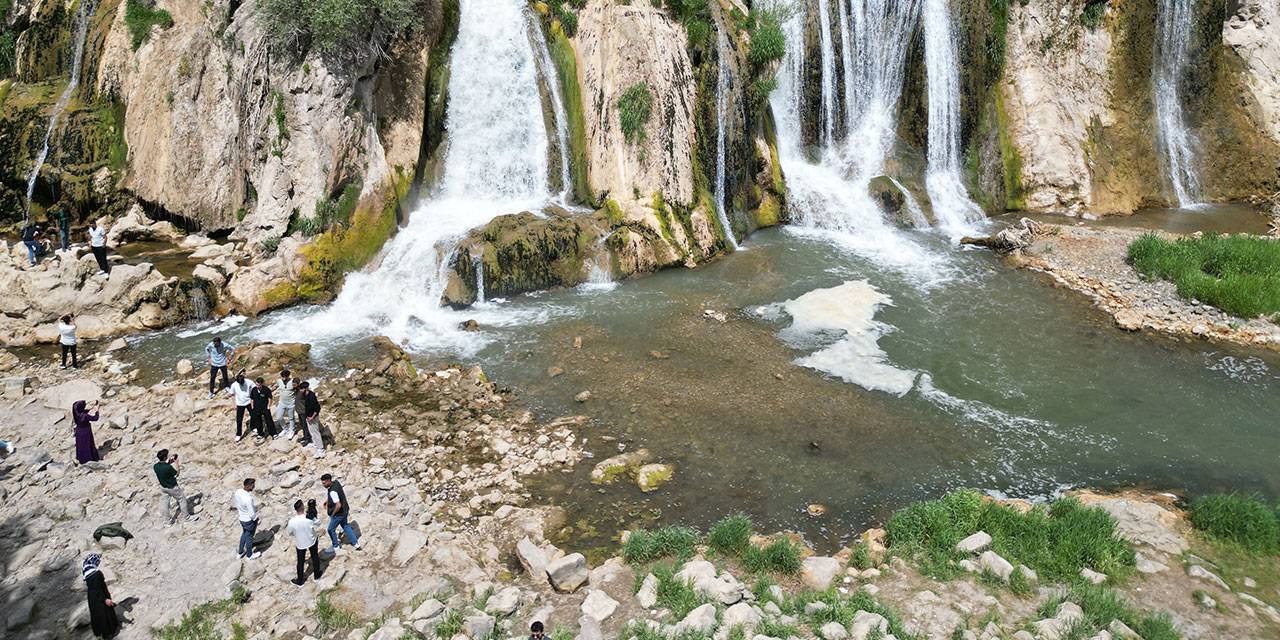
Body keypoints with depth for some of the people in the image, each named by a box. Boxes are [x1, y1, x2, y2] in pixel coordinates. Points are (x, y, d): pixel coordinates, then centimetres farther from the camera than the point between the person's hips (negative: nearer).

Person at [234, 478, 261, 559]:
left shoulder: (238, 492, -15)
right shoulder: (248, 499, -37)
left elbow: (236, 503, 5)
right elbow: (252, 514, -28)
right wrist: (255, 518, -7)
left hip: (242, 518, 7)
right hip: (249, 520, -7)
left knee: (244, 534, 30)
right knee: (249, 537, 16)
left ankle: (240, 551, 48)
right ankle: (249, 555, 39)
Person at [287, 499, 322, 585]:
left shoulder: (292, 521, -30)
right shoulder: (310, 518, -30)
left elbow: (290, 532, -10)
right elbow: (318, 523, -8)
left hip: (300, 544, 0)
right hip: (312, 541, 0)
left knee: (301, 562, 20)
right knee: (315, 557, 24)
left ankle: (300, 581, 38)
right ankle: (317, 575, 43)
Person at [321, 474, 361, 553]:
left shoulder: (332, 492, -34)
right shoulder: (336, 482, -6)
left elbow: (338, 505, -35)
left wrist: (333, 514, -18)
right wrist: (327, 501, 20)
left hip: (339, 513, -9)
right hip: (344, 510, 9)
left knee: (331, 529, 14)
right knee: (345, 526, 25)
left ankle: (336, 547, 33)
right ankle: (356, 544, 31)